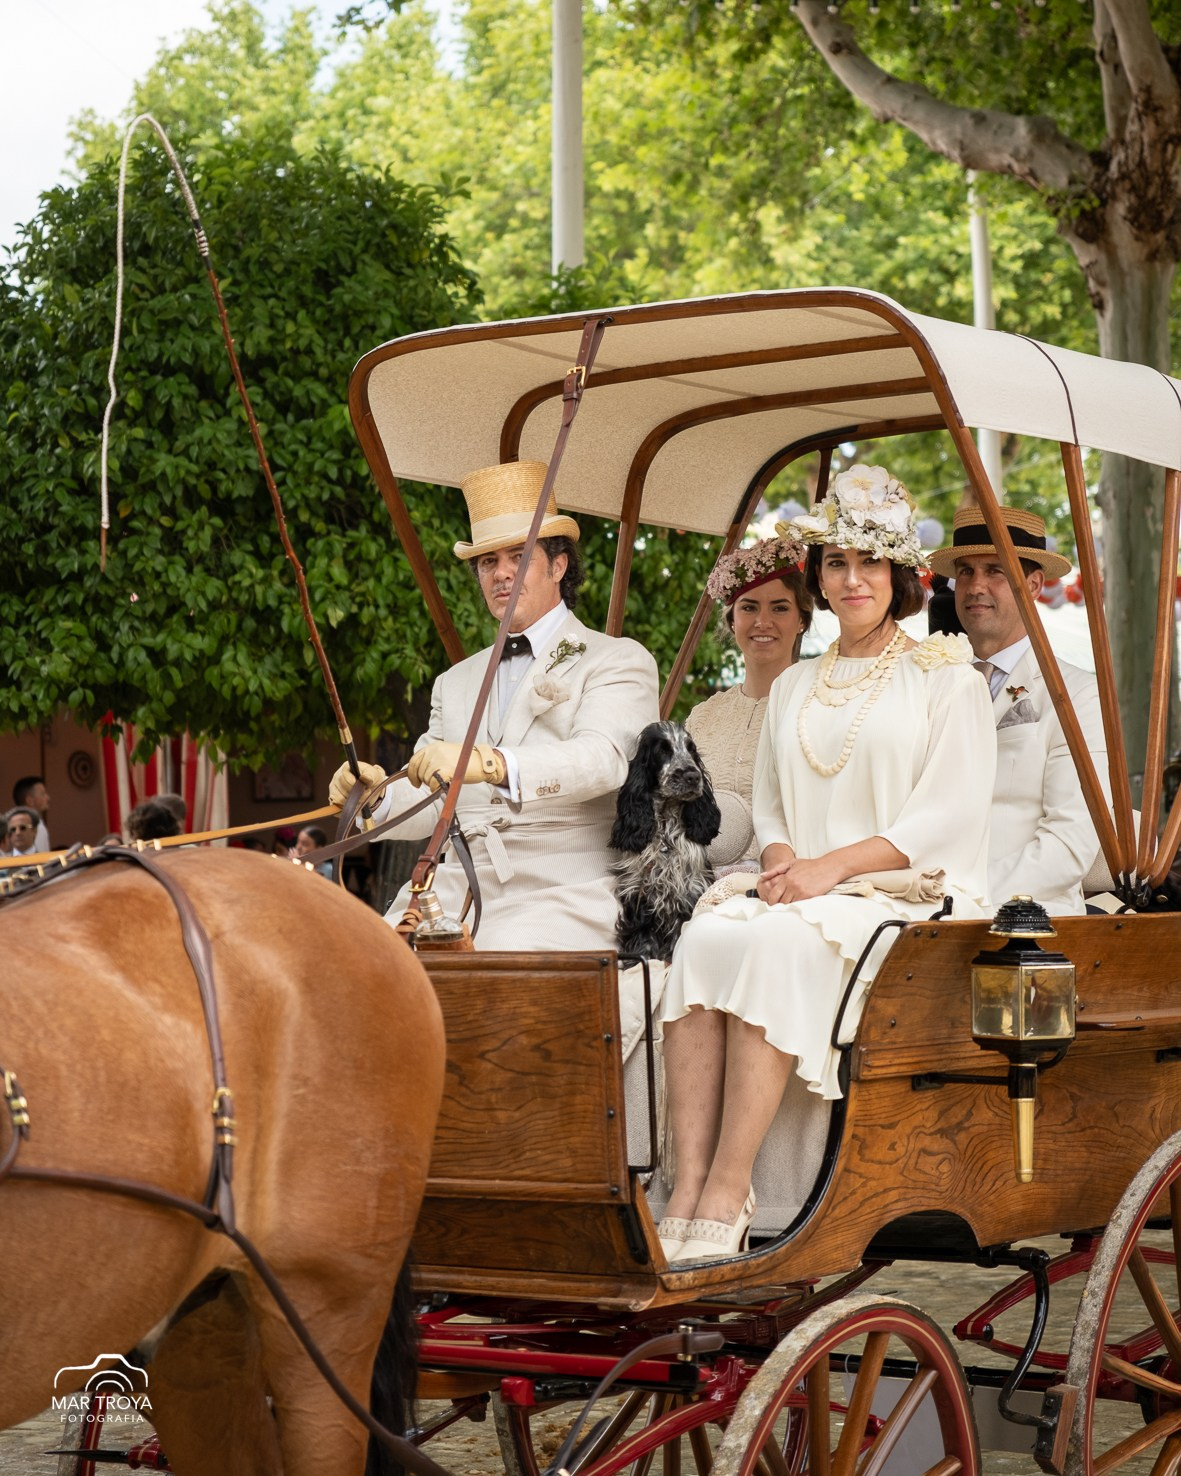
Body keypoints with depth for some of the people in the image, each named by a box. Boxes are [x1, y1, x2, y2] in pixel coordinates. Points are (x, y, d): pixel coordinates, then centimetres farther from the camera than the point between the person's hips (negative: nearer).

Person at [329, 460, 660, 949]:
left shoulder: (619, 662, 8)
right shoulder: (456, 683, 26)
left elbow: (601, 758, -14)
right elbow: (430, 808, 17)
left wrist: (489, 763, -31)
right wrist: (378, 795, -7)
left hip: (561, 900, -5)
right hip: (455, 896, 5)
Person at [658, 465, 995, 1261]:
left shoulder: (947, 678, 7)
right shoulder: (794, 687, 24)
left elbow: (949, 816, -4)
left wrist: (831, 866, -14)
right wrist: (783, 862, -2)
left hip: (906, 894, -4)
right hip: (803, 894, 5)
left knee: (774, 946, -35)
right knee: (704, 938, -29)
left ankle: (727, 1194, -36)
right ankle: (689, 1187, -37)